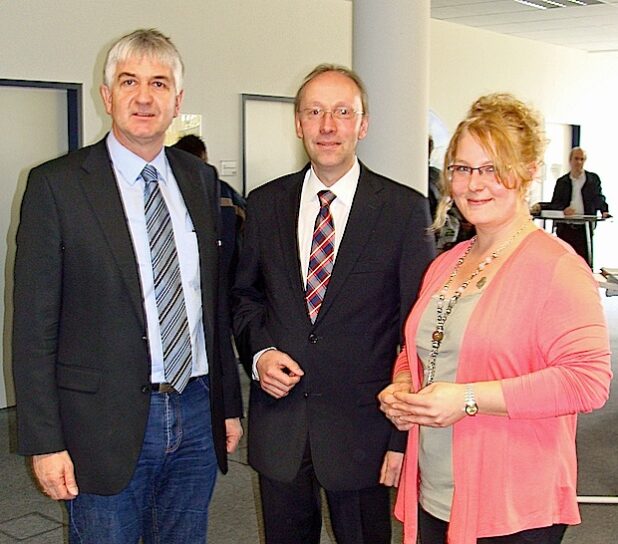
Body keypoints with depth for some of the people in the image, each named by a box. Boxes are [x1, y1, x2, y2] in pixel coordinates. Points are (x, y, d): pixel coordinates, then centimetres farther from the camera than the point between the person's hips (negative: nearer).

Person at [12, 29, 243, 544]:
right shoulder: (56, 184, -7)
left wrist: (229, 403, 12)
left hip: (197, 415, 5)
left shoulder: (201, 180, 8)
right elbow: (34, 326, -8)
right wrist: (44, 443, -10)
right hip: (107, 424, -4)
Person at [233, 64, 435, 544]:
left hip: (361, 427, -3)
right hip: (278, 424, 3)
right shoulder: (265, 203, 4)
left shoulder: (405, 209, -7)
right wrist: (261, 351, -5)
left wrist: (403, 435, -9)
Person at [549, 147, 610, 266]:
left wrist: (604, 211, -4)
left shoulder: (593, 179, 10)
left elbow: (599, 198, 15)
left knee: (585, 259, -6)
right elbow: (554, 204, 8)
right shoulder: (562, 182, 11)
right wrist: (563, 209, -13)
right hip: (565, 228, 1)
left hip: (585, 228, -1)